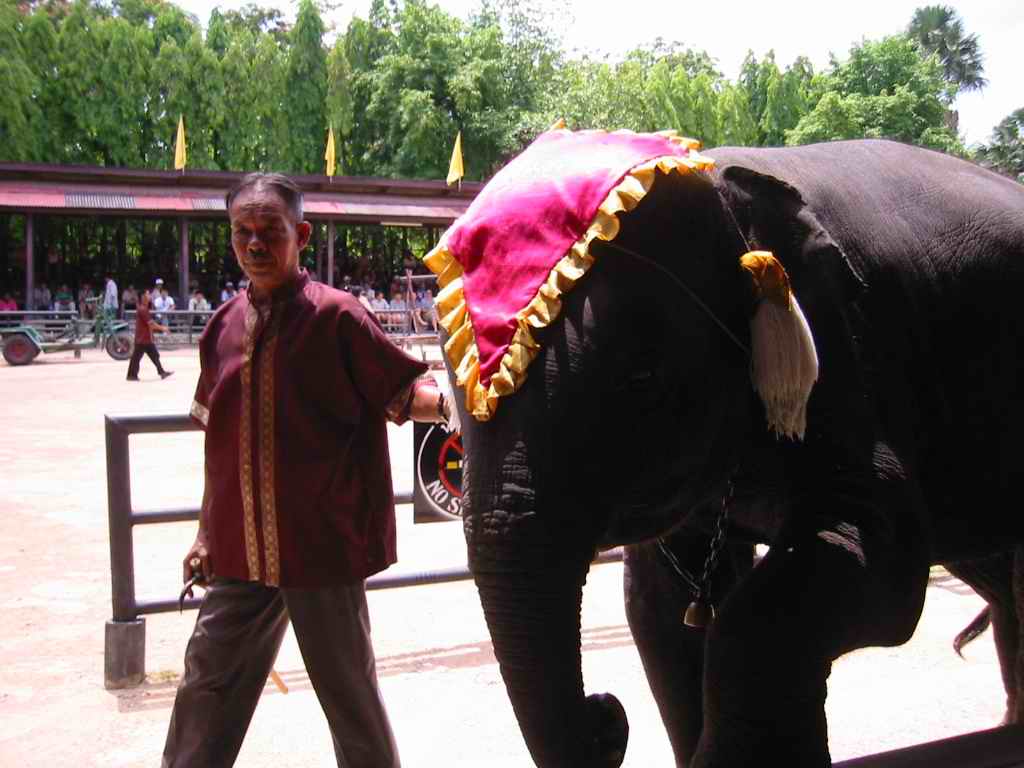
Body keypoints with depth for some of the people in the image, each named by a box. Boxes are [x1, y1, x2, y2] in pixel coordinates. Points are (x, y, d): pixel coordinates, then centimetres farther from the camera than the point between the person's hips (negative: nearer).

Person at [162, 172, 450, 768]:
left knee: (348, 688, 9)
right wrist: (208, 533, 17)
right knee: (209, 683, 16)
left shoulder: (335, 316, -10)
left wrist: (451, 404, -29)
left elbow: (403, 393, -8)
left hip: (323, 545, -5)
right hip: (241, 550, 5)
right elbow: (222, 441, 14)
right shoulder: (224, 327, 7)